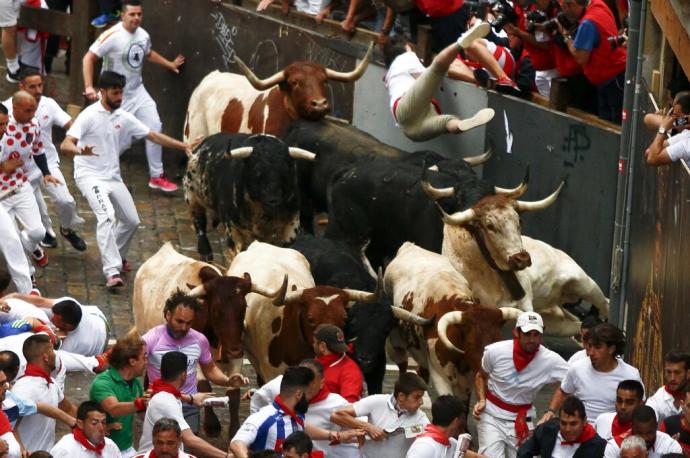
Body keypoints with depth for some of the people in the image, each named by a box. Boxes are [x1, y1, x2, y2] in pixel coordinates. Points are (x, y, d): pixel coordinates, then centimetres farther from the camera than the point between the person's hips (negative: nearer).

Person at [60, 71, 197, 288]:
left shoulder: (123, 118, 5)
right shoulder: (89, 116, -13)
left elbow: (153, 136, 11)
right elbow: (65, 145, -23)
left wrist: (184, 146, 6)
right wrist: (81, 151, -46)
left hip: (113, 177, 7)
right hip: (90, 175, -7)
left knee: (131, 220, 12)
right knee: (107, 216, -27)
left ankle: (116, 256, 40)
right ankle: (112, 272, -34)